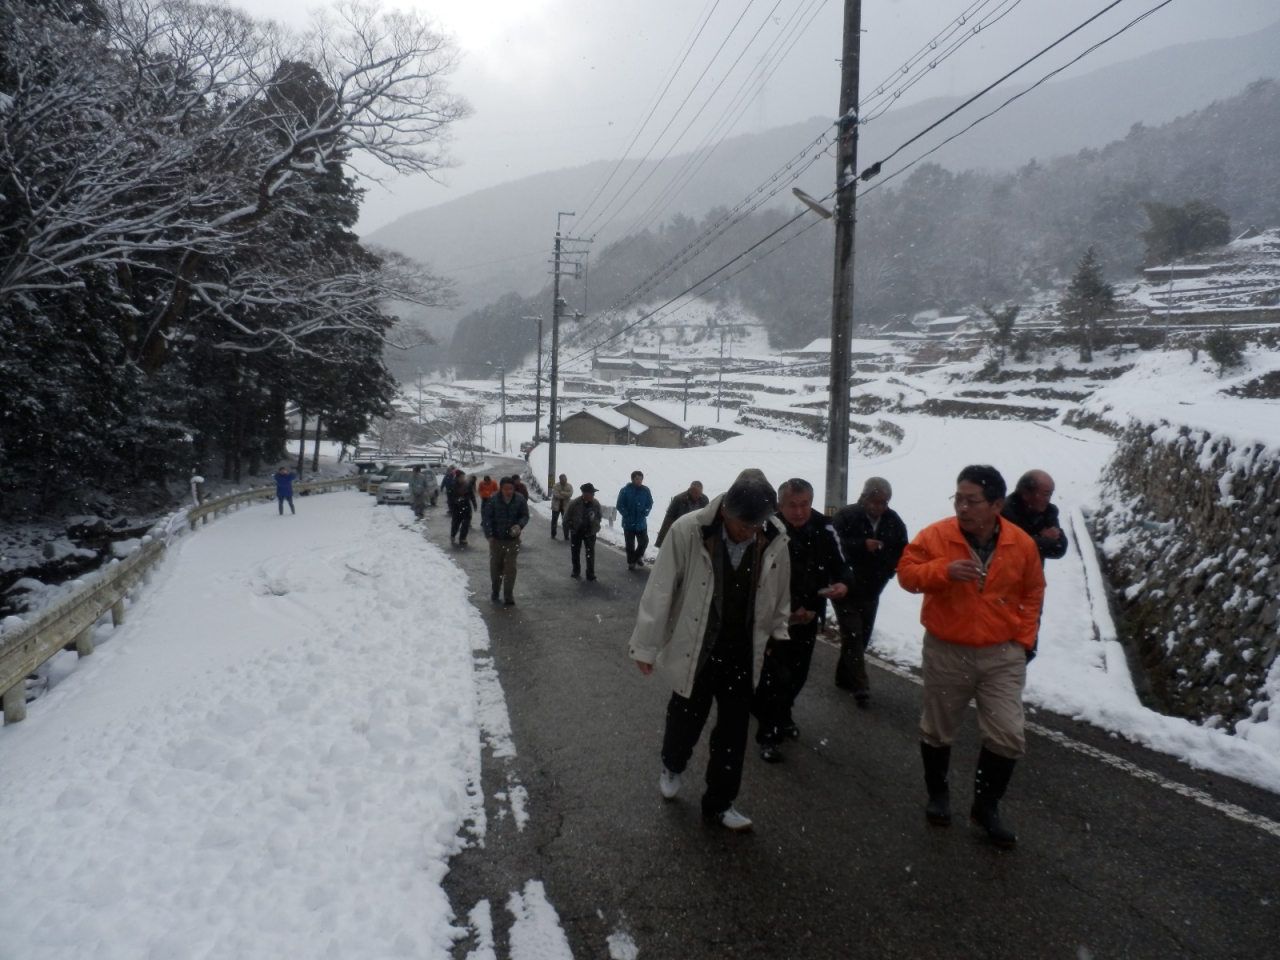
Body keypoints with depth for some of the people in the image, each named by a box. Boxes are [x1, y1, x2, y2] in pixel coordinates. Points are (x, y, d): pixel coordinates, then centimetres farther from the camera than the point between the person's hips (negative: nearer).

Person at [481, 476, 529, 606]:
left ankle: (508, 595, 6)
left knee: (510, 568, -2)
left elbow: (525, 516, -1)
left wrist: (519, 525, -21)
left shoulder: (520, 500, -10)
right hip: (496, 539, 0)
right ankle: (495, 589, 36)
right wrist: (489, 535, -14)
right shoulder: (493, 500, -15)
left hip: (512, 539, 0)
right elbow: (486, 518, -8)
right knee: (495, 566, 14)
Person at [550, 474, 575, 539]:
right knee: (554, 521, 10)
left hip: (565, 506, 1)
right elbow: (555, 495, -23)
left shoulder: (569, 486, -5)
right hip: (556, 506, -1)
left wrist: (561, 493, -25)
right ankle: (553, 535, 25)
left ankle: (566, 536, 11)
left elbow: (570, 494, -19)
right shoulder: (556, 486, -11)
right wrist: (565, 495, -21)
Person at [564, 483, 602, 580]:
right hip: (576, 531, -1)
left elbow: (598, 517, 7)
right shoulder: (574, 503, -20)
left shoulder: (596, 503, -11)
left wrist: (596, 527, 2)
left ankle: (590, 573, 10)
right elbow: (567, 518, -9)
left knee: (590, 553, 0)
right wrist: (566, 532, -6)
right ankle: (576, 571, 28)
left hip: (590, 532, 1)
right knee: (575, 552, 11)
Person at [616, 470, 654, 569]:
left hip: (641, 522, 2)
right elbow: (620, 505, -9)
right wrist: (627, 515, -16)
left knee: (644, 541, 8)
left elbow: (650, 504, 6)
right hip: (628, 523, -2)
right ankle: (631, 562, 24)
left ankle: (638, 556, 36)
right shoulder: (625, 490, -12)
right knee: (630, 544, 7)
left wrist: (645, 512, -10)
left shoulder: (646, 490, -4)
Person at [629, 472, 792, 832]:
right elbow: (660, 590, -15)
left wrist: (777, 634, 9)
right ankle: (673, 766, 50)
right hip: (694, 651, -2)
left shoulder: (775, 540, -12)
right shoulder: (688, 531, -23)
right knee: (685, 720, 17)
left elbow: (780, 596, 6)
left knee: (733, 733, 12)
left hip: (742, 655, 3)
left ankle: (719, 803, 33)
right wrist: (646, 646, -10)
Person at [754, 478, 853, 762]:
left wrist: (844, 583, -25)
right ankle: (768, 733, 8)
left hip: (809, 616, 5)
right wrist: (792, 608, -19)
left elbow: (841, 565, -2)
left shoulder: (824, 528, -8)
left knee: (798, 674, 19)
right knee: (777, 675, -9)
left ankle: (782, 716, 43)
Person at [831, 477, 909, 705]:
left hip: (871, 591, 5)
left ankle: (845, 677, 30)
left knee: (862, 637, 14)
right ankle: (860, 687, -8)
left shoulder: (893, 521, 0)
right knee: (853, 636, -9)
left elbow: (903, 551, 9)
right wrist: (862, 545, -30)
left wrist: (889, 568, -8)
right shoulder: (846, 516, -14)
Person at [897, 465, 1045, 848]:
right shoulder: (936, 535, -12)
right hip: (946, 652, -1)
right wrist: (944, 570, -26)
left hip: (1002, 654, 1)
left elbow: (1031, 594, 8)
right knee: (938, 730, 13)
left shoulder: (1022, 544, -5)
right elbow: (907, 572, -9)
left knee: (1008, 735, -1)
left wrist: (1023, 637, 1)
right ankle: (937, 794, 37)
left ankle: (986, 806, 20)